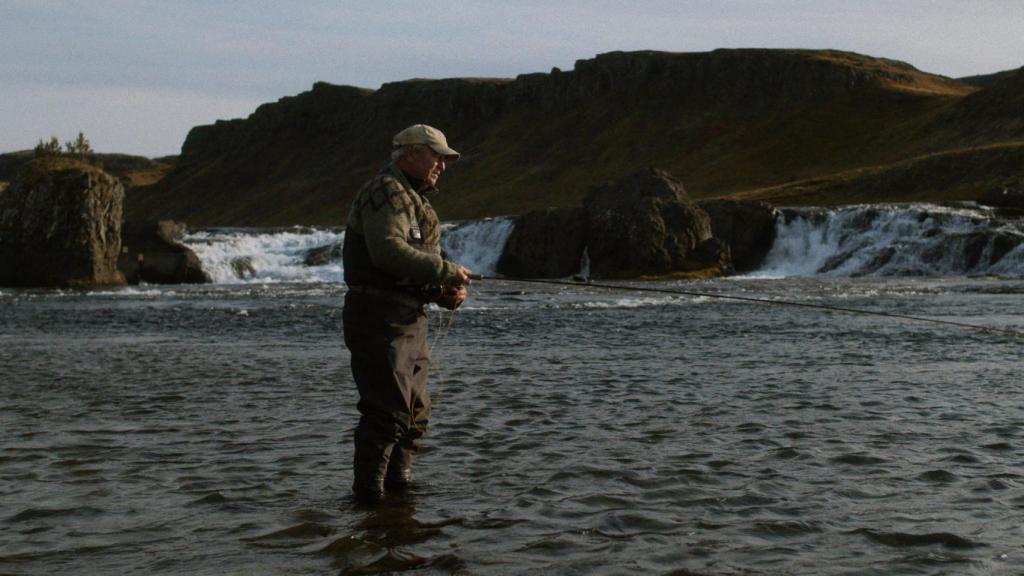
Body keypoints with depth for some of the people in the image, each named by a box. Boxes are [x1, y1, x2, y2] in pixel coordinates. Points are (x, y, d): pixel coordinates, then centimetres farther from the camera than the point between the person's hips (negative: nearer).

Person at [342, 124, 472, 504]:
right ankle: (369, 492, -8)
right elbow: (389, 251, -24)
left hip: (411, 320, 10)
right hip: (379, 319, -10)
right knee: (388, 411, -13)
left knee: (416, 414, 14)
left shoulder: (417, 202, 25)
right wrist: (447, 272, -19)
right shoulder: (386, 191, -8)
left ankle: (398, 484, 23)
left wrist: (447, 293, 3)